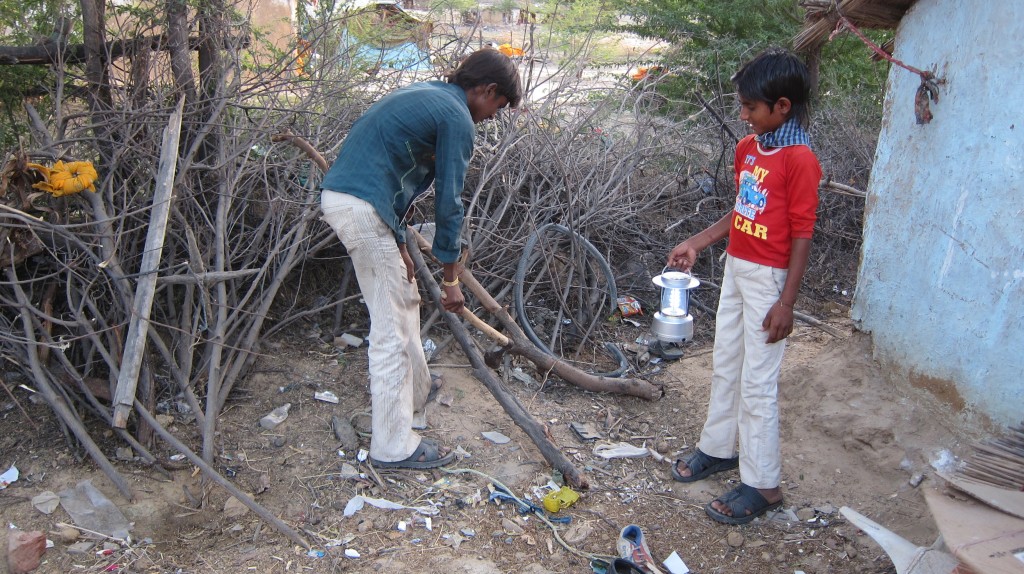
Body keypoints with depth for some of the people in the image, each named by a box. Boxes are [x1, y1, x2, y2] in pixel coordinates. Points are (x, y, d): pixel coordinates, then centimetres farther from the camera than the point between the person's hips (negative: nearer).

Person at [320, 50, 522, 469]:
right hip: (363, 209, -10)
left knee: (404, 301, 22)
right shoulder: (457, 118, -7)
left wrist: (399, 245, 21)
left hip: (338, 196, 10)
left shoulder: (425, 96, 22)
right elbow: (448, 201, -8)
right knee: (392, 327, -3)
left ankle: (412, 399, 37)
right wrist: (451, 278, 1)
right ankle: (394, 446, 5)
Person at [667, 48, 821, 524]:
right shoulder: (747, 147, 7)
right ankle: (718, 447, 35)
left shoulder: (799, 159, -18)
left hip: (768, 279, -8)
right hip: (736, 268, 8)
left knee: (757, 383, -2)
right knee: (724, 366, 18)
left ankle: (763, 485, 9)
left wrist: (786, 302, -18)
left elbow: (802, 235, -17)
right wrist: (695, 244, 14)